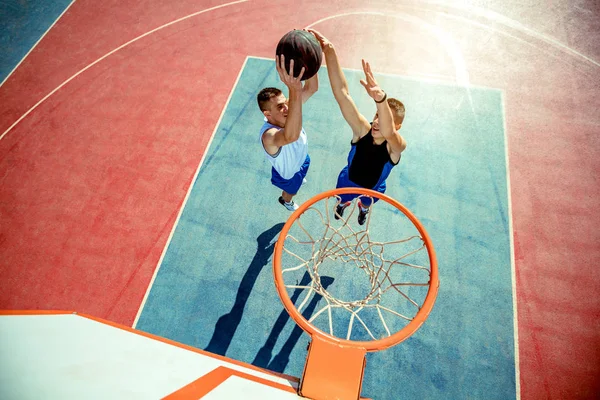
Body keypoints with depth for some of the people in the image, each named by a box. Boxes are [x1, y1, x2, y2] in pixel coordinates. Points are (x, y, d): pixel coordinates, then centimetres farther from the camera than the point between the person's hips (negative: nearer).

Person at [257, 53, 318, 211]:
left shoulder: (287, 112, -30)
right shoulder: (269, 135, -50)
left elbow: (311, 88, -33)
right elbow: (291, 136, -75)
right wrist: (294, 92, -88)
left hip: (301, 159, 5)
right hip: (288, 173, -5)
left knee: (300, 176, 40)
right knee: (291, 191, 29)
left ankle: (298, 179, 78)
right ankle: (285, 200, 67)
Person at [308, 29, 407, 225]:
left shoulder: (397, 145, -38)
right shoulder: (363, 130, -35)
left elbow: (387, 132, -66)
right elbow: (342, 94, -48)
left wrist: (381, 98, -86)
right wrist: (329, 52, -61)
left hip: (373, 189, 0)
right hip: (347, 182, 1)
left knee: (366, 204, 35)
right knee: (342, 200, 34)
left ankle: (363, 209, 72)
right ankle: (343, 204, 71)